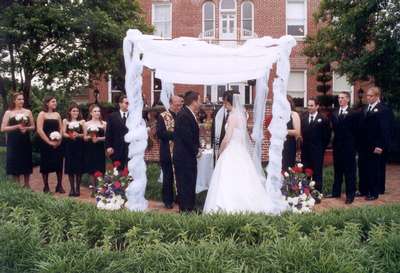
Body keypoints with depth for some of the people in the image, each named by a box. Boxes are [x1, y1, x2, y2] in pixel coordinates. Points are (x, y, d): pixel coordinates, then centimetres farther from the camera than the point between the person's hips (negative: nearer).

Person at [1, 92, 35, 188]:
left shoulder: (28, 112, 7)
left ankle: (26, 185, 19)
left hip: (25, 141, 2)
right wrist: (17, 126, -15)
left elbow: (33, 127, 9)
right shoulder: (8, 113, 0)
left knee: (26, 163, 7)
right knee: (15, 164, 0)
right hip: (13, 142, -2)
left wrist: (26, 128, -11)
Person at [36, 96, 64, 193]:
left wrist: (59, 140, -7)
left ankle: (59, 186, 12)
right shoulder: (42, 114, -3)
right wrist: (49, 142, -15)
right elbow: (39, 130, -12)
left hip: (57, 144, 4)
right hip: (45, 143, -4)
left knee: (59, 164, 4)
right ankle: (46, 187, 10)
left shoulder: (57, 114, 12)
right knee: (46, 165, 1)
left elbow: (61, 129, 10)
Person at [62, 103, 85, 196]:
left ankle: (77, 188, 10)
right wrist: (70, 135, -18)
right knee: (70, 167, 3)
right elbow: (63, 133, 1)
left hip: (79, 146, -1)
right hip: (69, 146, 1)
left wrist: (78, 135, -17)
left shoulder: (81, 121, 6)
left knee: (79, 167, -1)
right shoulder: (65, 121, 9)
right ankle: (72, 188, 13)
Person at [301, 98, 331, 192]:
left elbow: (327, 136, -2)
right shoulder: (303, 118, 9)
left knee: (317, 174, 3)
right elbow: (301, 133, 11)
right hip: (305, 151, 4)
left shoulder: (323, 119, -3)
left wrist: (322, 147, -3)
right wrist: (303, 145, 3)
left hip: (317, 152, -3)